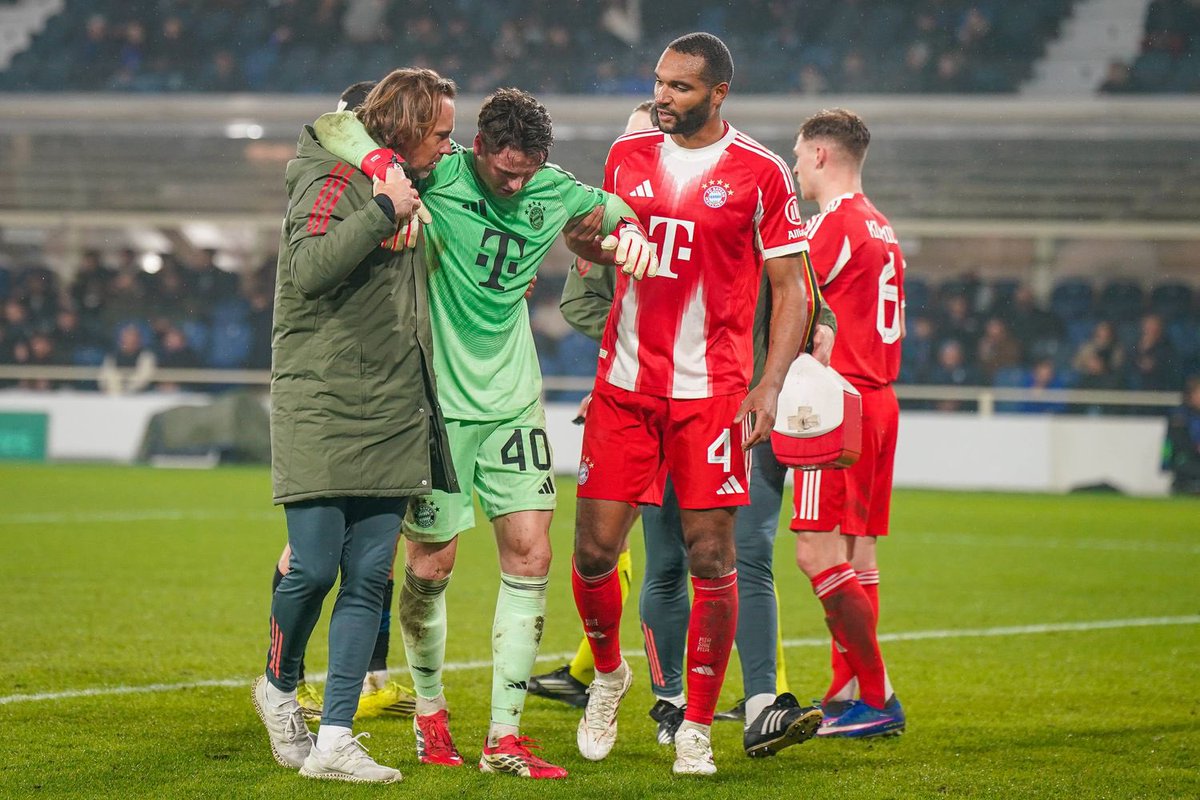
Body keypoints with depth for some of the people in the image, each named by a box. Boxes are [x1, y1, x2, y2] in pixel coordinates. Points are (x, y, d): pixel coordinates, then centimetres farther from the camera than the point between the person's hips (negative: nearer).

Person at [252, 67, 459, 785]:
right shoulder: (336, 179, -8)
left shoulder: (407, 187, 17)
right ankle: (280, 687, 21)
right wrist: (384, 209, -22)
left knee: (368, 578, 0)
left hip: (392, 420, 7)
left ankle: (334, 741, 0)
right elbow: (310, 266, -24)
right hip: (322, 410, -7)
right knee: (314, 568, -7)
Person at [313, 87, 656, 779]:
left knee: (531, 554, -4)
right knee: (432, 562, 2)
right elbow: (336, 125, -16)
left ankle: (505, 736, 1)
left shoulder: (551, 191, 3)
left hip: (513, 402, 4)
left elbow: (610, 206, 25)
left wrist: (630, 230, 2)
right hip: (436, 402, -4)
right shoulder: (438, 174, -11)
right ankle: (430, 709, 27)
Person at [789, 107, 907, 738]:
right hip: (878, 400, 10)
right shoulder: (881, 229, 17)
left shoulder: (835, 224, -11)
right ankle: (845, 694, 13)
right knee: (856, 554, 10)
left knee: (817, 554, -11)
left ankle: (878, 696, -13)